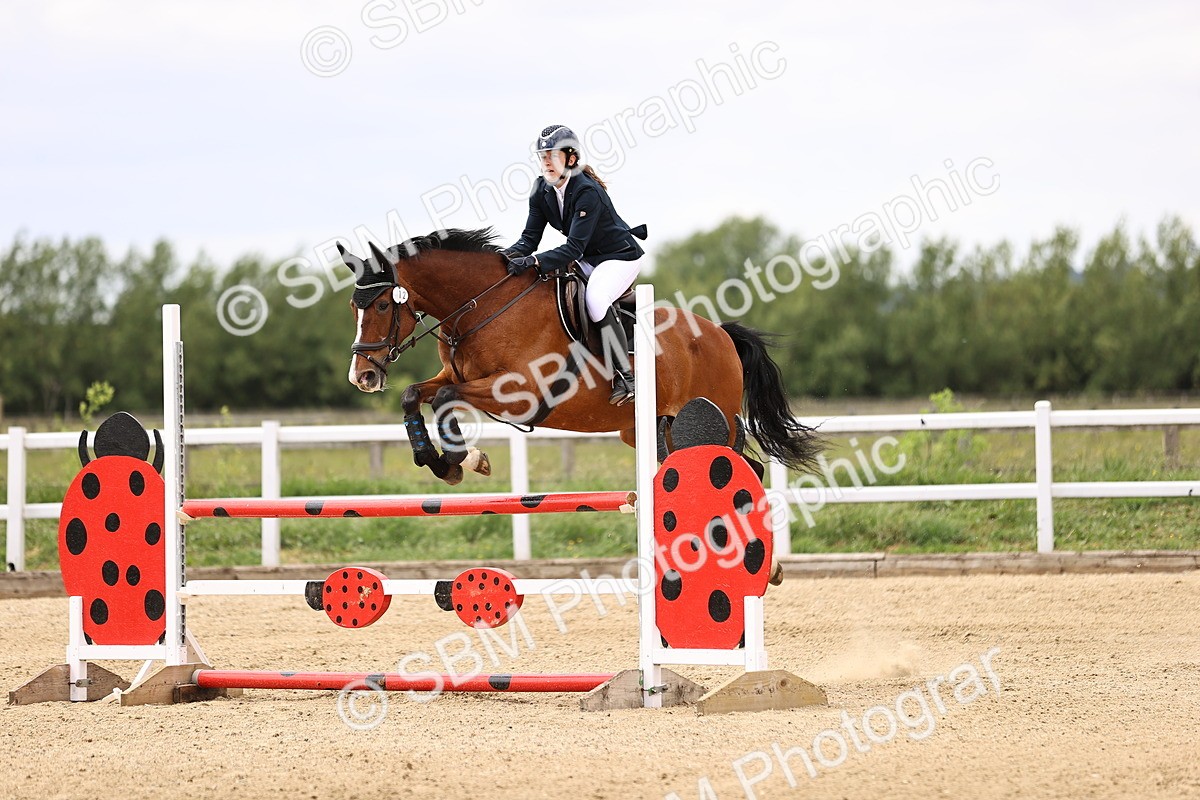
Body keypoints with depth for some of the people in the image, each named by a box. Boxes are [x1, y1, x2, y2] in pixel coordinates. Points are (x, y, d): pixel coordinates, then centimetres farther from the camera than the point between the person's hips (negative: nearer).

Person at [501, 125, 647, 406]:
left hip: (621, 256, -9)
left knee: (596, 299, -33)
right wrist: (509, 256, -28)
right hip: (588, 260, 9)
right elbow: (530, 237, -6)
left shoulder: (587, 192, -29)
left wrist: (534, 261, -45)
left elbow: (574, 247, -34)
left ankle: (625, 377, -27)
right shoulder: (542, 190, -5)